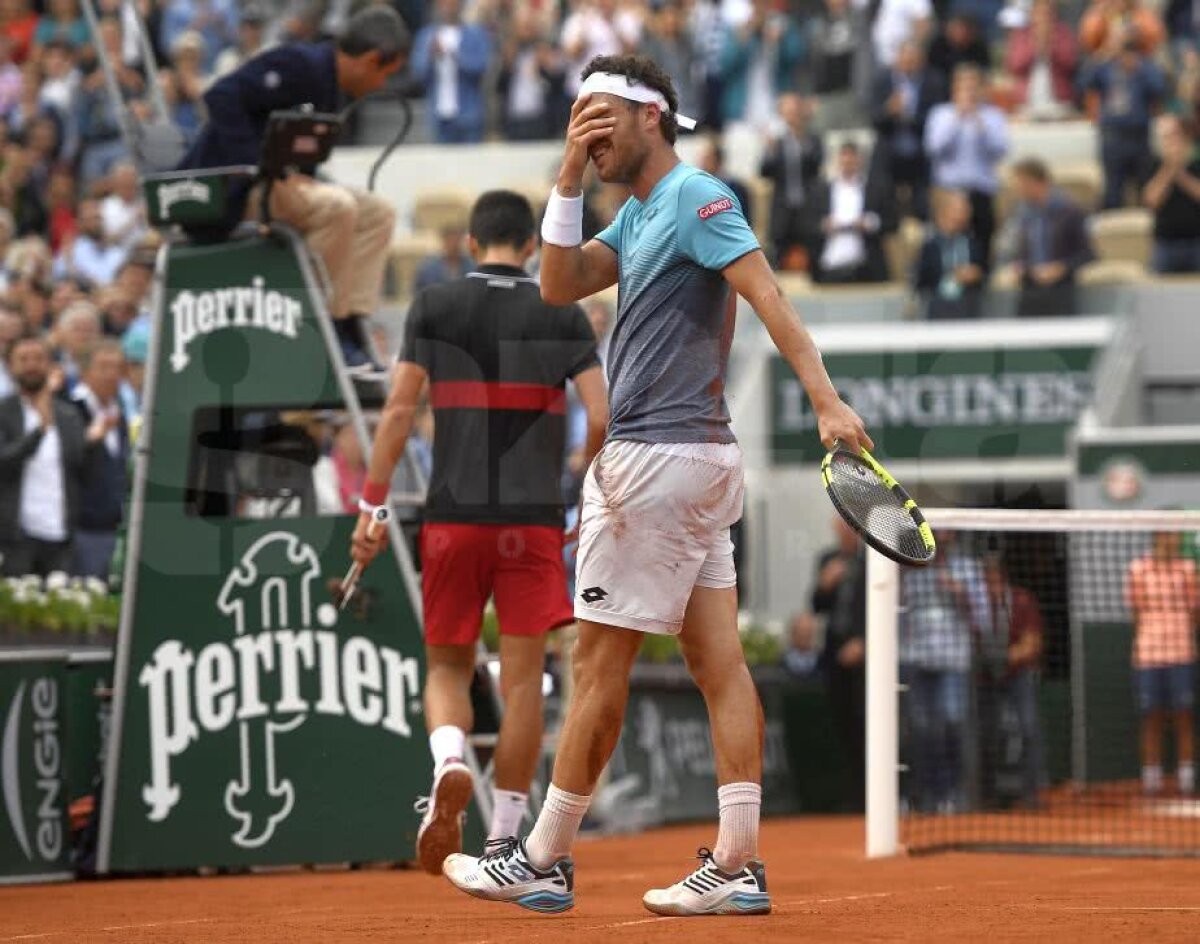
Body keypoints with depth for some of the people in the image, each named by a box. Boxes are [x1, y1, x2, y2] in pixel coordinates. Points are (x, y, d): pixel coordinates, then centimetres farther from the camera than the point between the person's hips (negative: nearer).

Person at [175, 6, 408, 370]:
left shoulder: (325, 80, 14)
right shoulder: (298, 65, -16)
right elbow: (222, 96, -26)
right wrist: (259, 166, -30)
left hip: (275, 180, 10)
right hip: (230, 189, -10)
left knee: (379, 213, 5)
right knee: (336, 206, -30)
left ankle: (351, 326, -1)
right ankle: (327, 325, -20)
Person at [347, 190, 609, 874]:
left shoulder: (434, 307, 4)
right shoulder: (564, 315, 4)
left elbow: (400, 412, -2)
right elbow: (601, 422, -4)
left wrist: (373, 506, 0)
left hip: (454, 516, 0)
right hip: (535, 519, 0)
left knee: (448, 668, 13)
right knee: (523, 678, 3)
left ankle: (450, 761, -19)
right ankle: (506, 841, 2)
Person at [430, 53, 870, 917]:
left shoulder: (697, 198, -11)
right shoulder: (638, 215, 18)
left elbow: (770, 297, -20)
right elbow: (561, 288, 12)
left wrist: (827, 400, -30)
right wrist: (570, 178, 2)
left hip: (662, 457, -10)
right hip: (699, 460, 10)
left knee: (600, 663, -2)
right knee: (719, 663, 3)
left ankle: (543, 861, 4)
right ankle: (738, 867, 1)